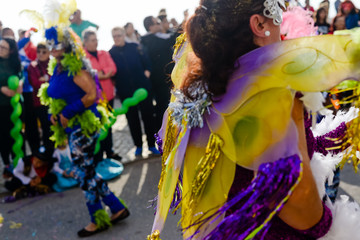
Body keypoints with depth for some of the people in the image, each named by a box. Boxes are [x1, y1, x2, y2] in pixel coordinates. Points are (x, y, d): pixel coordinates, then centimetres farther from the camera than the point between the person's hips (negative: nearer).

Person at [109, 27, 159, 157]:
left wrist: (147, 71, -11)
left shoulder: (134, 47, 2)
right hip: (125, 91, 0)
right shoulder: (111, 53, 1)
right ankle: (138, 146, 22)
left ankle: (151, 144, 18)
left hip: (142, 86, 0)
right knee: (132, 118, 9)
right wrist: (115, 83, -12)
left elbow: (146, 62, 4)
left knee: (148, 115, 5)